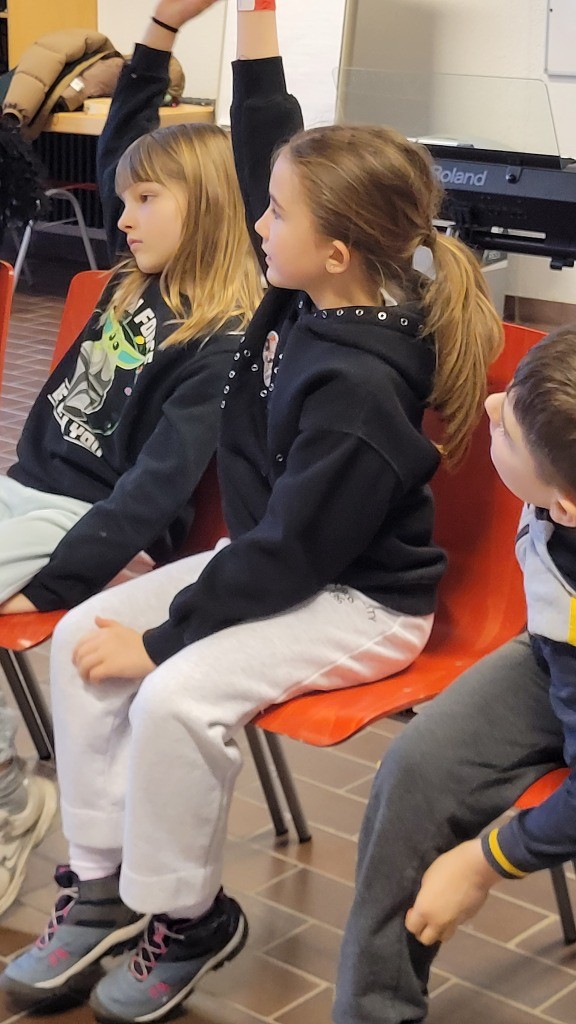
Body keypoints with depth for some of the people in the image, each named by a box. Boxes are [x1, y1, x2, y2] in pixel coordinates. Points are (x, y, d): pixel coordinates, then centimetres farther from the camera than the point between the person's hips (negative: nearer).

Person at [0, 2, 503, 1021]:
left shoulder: (360, 391, -29)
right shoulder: (307, 300, -5)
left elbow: (293, 552, -27)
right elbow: (263, 138, 3)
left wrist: (159, 639, -22)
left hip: (359, 603, -9)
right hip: (274, 560, 9)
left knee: (177, 695, -29)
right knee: (84, 635, -3)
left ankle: (189, 919, -4)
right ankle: (101, 880, 7)